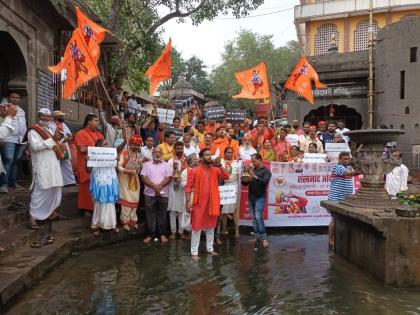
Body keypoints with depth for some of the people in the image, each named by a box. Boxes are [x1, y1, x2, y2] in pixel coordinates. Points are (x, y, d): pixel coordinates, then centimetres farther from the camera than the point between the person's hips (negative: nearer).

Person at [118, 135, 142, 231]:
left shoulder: (138, 154, 11)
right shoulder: (124, 153, -9)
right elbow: (119, 166, -16)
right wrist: (127, 171, -30)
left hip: (135, 179, 6)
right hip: (125, 179, -5)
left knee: (134, 200, 7)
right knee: (126, 200, -3)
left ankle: (133, 220, 18)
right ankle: (125, 221, 8)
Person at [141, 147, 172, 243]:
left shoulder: (166, 165, 6)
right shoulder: (146, 164, 4)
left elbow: (168, 178, -3)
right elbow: (143, 177, -5)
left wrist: (160, 186, -19)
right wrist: (154, 186, -17)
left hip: (163, 194, 1)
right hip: (150, 194, 0)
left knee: (162, 214, 7)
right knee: (150, 214, 4)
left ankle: (162, 234, 17)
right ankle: (150, 234, 13)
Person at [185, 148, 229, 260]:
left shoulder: (215, 170, 5)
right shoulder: (195, 171, -8)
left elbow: (226, 176, -8)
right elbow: (189, 187, -9)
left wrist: (219, 166, -15)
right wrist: (188, 202, -16)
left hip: (212, 203, 5)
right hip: (199, 204, -4)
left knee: (211, 226, 15)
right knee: (197, 227, 2)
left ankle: (210, 248, 29)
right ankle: (194, 252, 9)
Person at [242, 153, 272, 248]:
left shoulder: (266, 171, -1)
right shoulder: (252, 170, 14)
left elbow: (265, 181, -19)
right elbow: (245, 183, 16)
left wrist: (255, 177, -27)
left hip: (260, 197, -6)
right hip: (251, 197, 6)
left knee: (258, 217, -15)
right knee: (253, 218, 6)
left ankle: (264, 238, -7)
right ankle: (258, 236, 13)